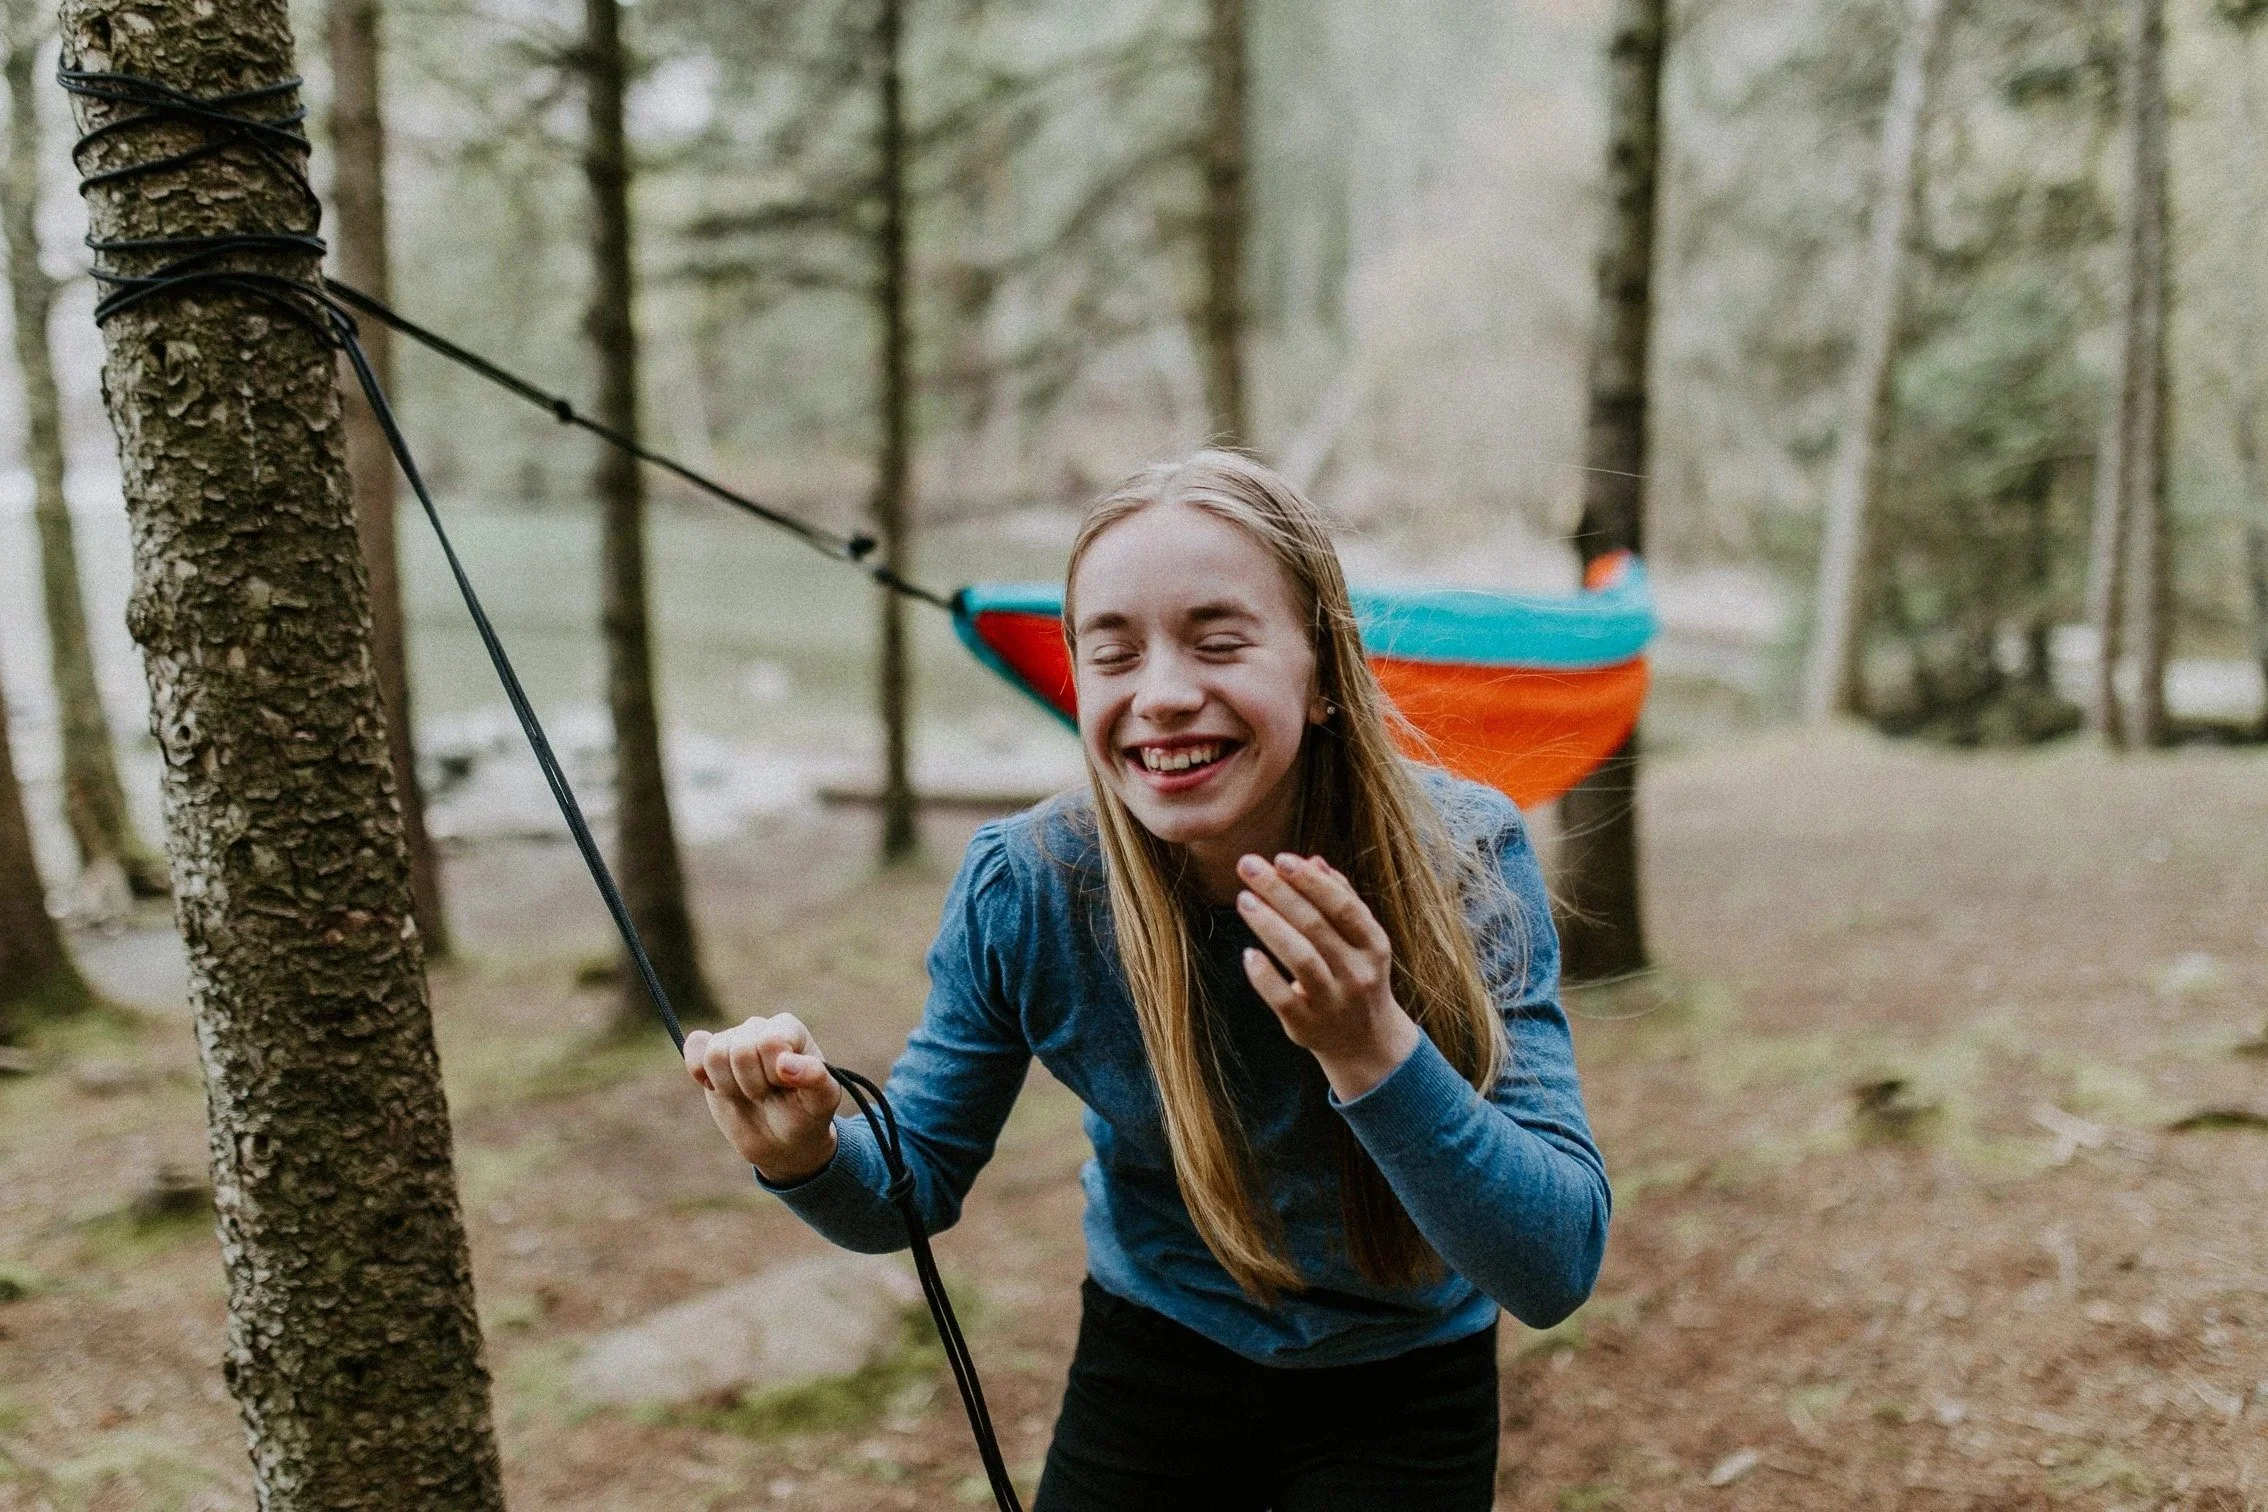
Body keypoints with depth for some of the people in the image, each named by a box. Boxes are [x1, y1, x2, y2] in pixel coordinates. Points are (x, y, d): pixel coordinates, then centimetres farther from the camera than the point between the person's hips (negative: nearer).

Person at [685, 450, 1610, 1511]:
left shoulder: (1461, 862, -25)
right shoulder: (1022, 889, -20)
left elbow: (1559, 1273, -29)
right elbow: (921, 1183, -7)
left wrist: (1372, 1048, -45)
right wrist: (813, 1158, -30)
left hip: (1399, 1390, -1)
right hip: (1152, 1357, 1)